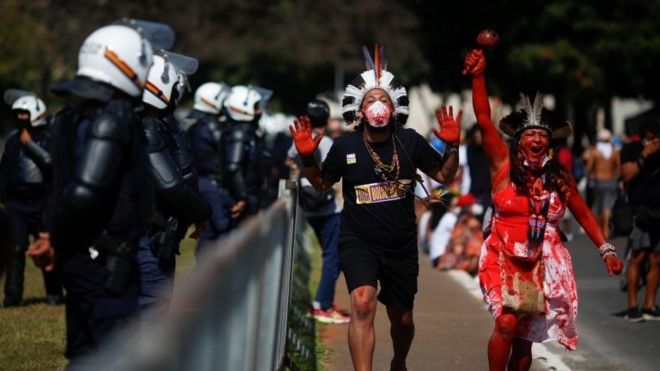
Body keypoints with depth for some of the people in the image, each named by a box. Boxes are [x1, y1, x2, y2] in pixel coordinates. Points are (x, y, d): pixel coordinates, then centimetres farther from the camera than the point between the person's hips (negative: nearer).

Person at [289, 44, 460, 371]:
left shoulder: (410, 142, -7)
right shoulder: (346, 145, -8)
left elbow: (444, 176, 4)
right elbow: (321, 183, 8)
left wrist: (452, 146, -12)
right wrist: (307, 158, -9)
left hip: (401, 246, 2)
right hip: (358, 242, -2)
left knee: (402, 319, 16)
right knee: (363, 302, -29)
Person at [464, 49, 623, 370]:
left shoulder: (559, 178, 3)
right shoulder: (504, 165, -4)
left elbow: (584, 214, 13)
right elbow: (484, 121, -13)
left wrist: (606, 250, 4)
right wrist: (478, 77, -22)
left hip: (544, 266, 3)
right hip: (504, 259, -3)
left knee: (525, 338, 5)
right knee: (507, 323, -22)